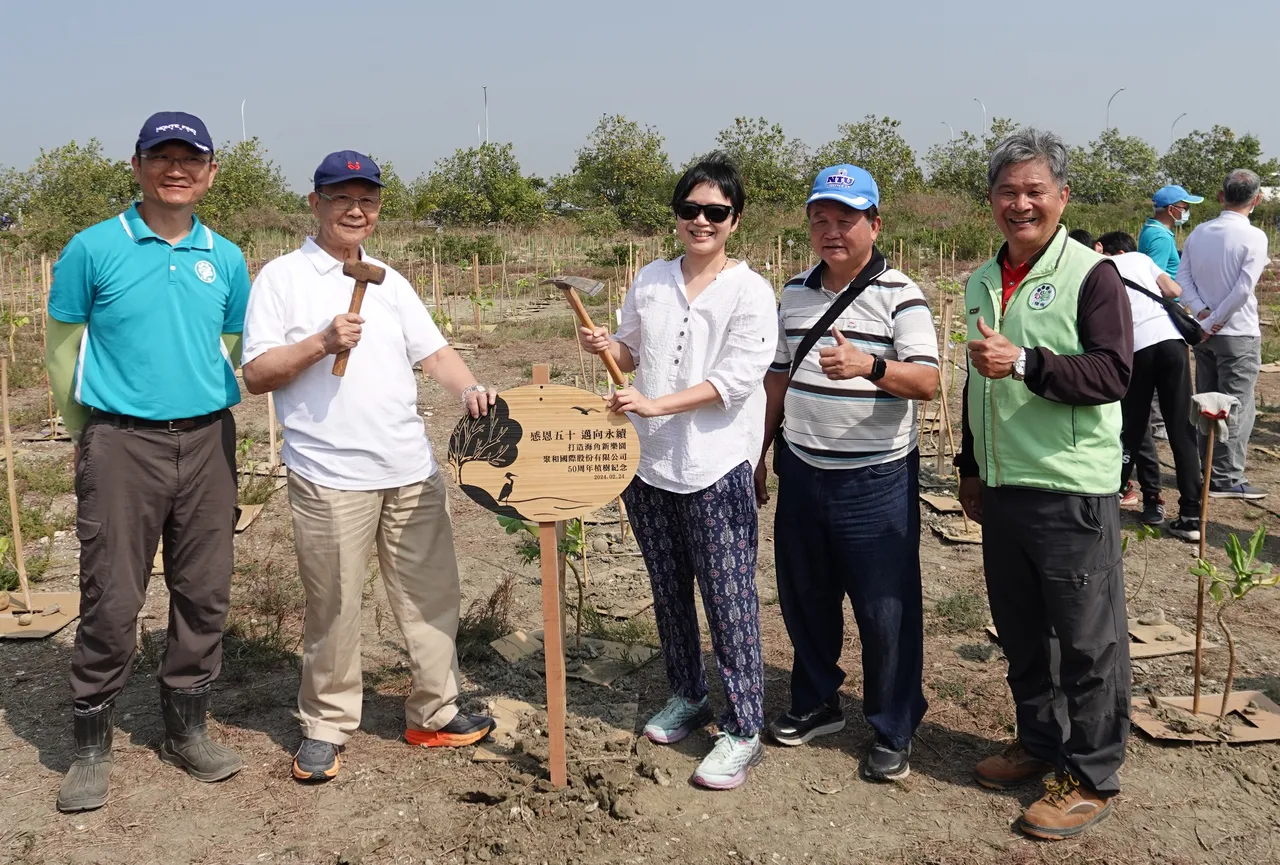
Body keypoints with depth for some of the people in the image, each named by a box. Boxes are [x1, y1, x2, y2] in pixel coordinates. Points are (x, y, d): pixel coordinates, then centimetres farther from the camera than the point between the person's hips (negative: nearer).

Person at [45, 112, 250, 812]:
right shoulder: (94, 249, -2)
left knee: (204, 594, 8)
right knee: (111, 601, -2)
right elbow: (62, 349, 4)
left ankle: (186, 729, 24)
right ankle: (91, 748, 14)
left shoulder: (226, 259, 8)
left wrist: (212, 415, 14)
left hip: (208, 443, 4)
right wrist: (88, 435, 7)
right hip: (121, 445, -3)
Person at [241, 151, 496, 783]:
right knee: (333, 609, 3)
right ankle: (325, 726, 21)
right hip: (330, 477, -5)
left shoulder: (390, 281, 17)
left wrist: (468, 389, -8)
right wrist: (322, 342, -19)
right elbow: (255, 375, -5)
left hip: (412, 470, 5)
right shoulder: (282, 278, 0)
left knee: (431, 596, 10)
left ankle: (434, 713, 24)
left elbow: (433, 351, 12)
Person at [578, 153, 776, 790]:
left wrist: (656, 404, -24)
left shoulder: (750, 291, -7)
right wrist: (606, 346, -3)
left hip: (716, 469, -6)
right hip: (649, 463, 6)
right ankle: (686, 698, 35)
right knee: (669, 592, 17)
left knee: (728, 600, -2)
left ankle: (743, 732, 9)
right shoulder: (651, 280, 10)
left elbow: (735, 379, -16)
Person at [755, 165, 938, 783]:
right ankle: (816, 703, 36)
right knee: (803, 597, 16)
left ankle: (893, 731, 20)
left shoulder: (899, 295, -9)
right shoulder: (794, 293, 9)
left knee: (886, 610, 3)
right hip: (800, 471, 6)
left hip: (877, 478, -5)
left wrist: (868, 366, -35)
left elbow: (927, 383, -17)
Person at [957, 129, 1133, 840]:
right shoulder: (983, 283, 13)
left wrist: (1025, 363, -28)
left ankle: (1092, 777, 17)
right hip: (1002, 489, 7)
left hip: (1073, 492, -7)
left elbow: (1114, 374, -17)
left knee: (1088, 640, 3)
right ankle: (1039, 743, 35)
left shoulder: (1091, 275, -8)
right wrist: (970, 466, 21)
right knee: (1019, 632, 17)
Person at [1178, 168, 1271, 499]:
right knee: (1237, 407, -1)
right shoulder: (1254, 237, -13)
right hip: (1238, 335, -6)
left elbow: (1182, 278, 0)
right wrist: (1214, 322, -13)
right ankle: (1226, 478, 0)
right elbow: (1243, 289, -19)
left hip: (1206, 333, 6)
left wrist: (1202, 313, -8)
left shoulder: (1198, 232, 4)